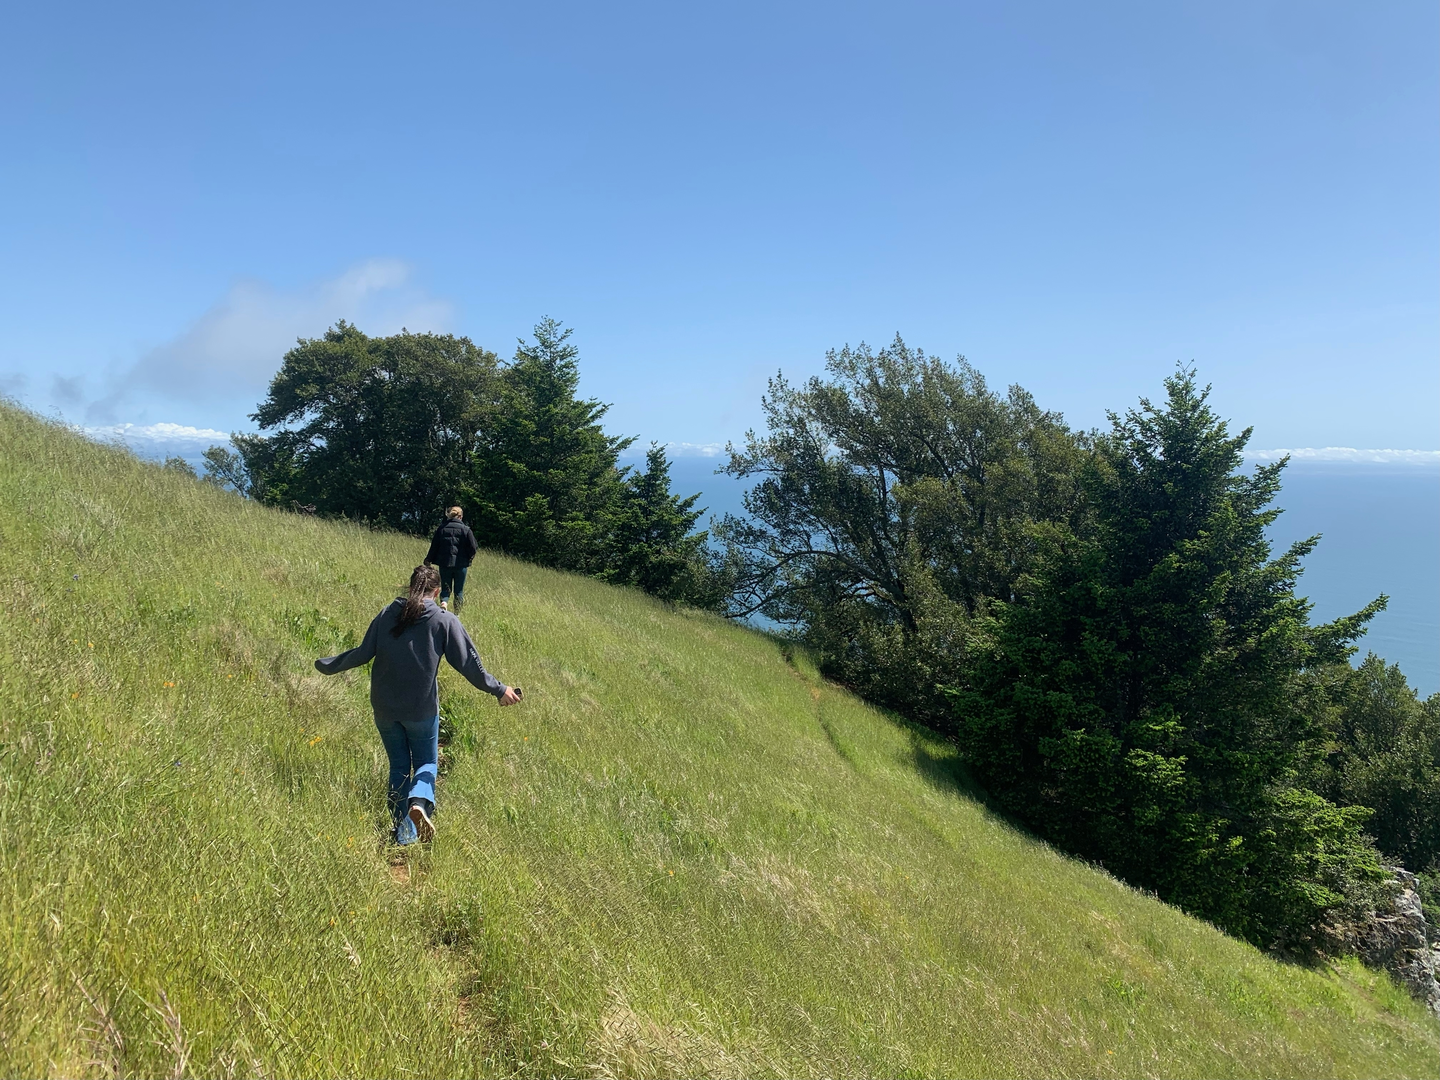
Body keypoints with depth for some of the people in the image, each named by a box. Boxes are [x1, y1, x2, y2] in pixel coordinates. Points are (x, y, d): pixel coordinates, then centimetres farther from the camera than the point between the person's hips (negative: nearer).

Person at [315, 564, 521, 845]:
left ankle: (404, 834, 12)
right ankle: (419, 802, -18)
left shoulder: (387, 615, 1)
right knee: (427, 763, 15)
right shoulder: (444, 620, -7)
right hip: (422, 709, -2)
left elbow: (363, 653, 1)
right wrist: (499, 690, -1)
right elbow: (467, 663, -8)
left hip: (384, 708, 3)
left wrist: (328, 665, 17)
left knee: (398, 766, 16)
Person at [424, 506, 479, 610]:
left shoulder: (441, 528, 1)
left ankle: (443, 602, -20)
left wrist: (428, 560, 13)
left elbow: (434, 547, 3)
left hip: (444, 563, 2)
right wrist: (468, 559, 13)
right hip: (461, 564, -2)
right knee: (459, 590, 10)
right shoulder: (465, 529, -6)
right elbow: (473, 548, -6)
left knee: (445, 588, 9)